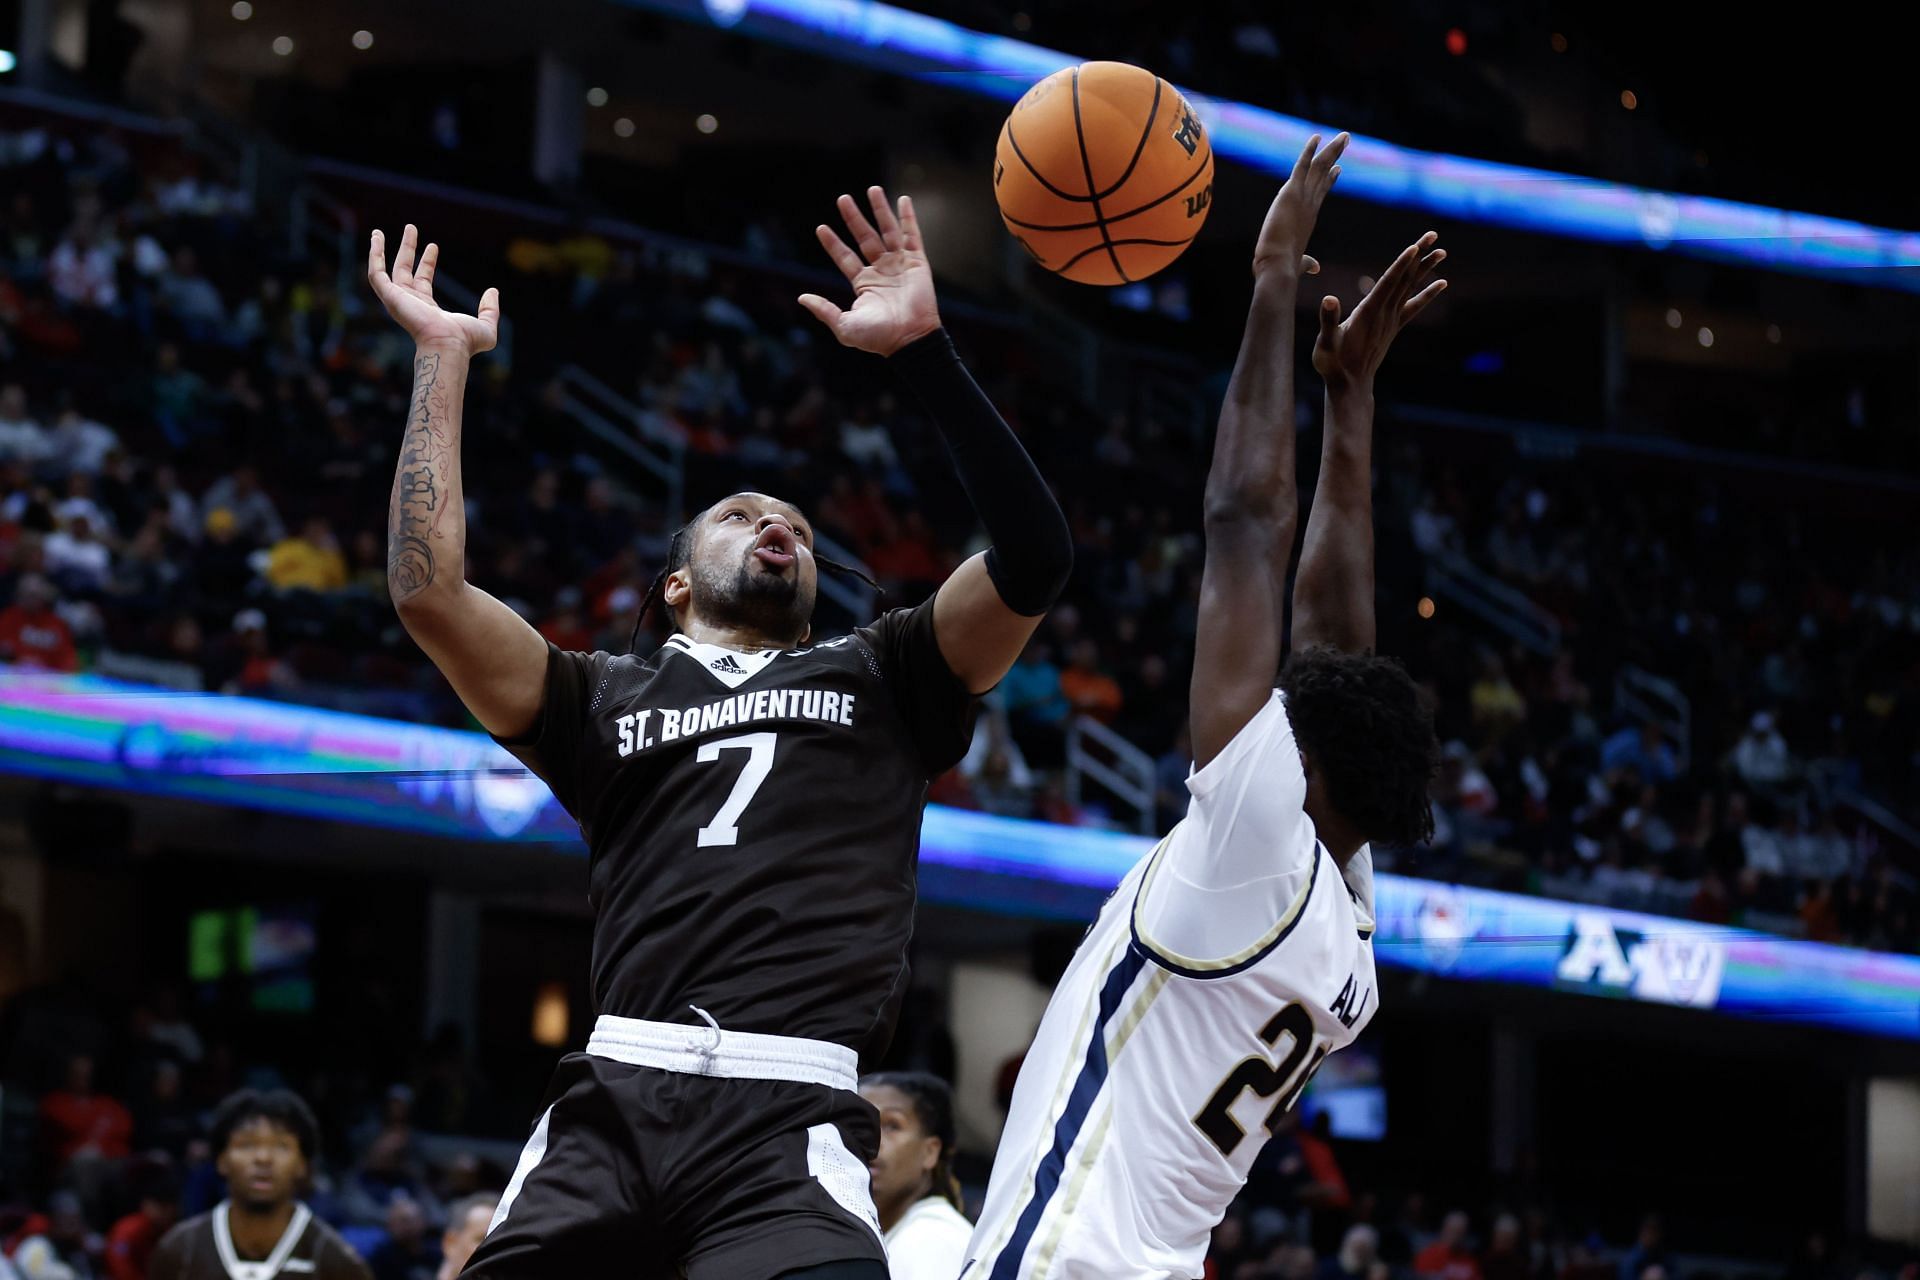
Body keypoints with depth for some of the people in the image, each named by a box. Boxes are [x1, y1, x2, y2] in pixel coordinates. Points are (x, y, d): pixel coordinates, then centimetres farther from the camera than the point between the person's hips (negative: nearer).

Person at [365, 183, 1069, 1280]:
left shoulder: (876, 677, 26)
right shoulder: (608, 697, 26)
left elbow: (1032, 562, 12)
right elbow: (429, 588, 12)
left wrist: (922, 351, 7)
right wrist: (444, 361, 17)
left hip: (788, 1122, -1)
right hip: (610, 1107, 1)